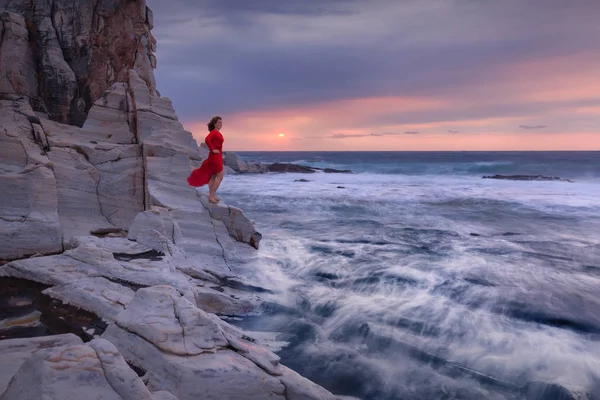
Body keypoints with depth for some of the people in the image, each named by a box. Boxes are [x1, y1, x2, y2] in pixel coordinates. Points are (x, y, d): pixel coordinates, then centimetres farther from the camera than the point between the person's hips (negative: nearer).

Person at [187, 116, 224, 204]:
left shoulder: (217, 133, 15)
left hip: (217, 157, 10)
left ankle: (211, 195, 18)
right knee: (220, 177, -7)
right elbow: (207, 139, -31)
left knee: (213, 176, 12)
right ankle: (212, 196, -4)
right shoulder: (214, 132, -14)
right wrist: (213, 149, -24)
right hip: (215, 156, -10)